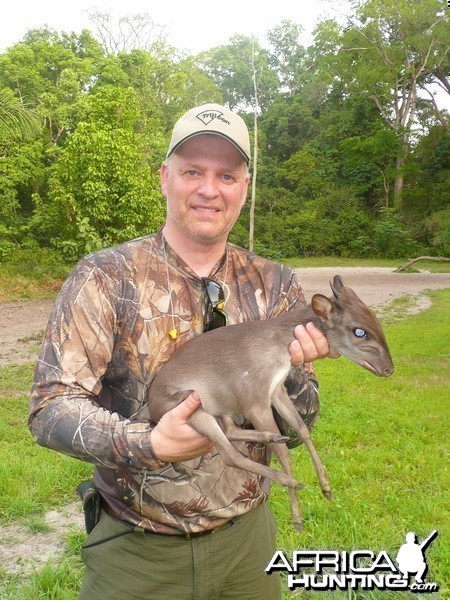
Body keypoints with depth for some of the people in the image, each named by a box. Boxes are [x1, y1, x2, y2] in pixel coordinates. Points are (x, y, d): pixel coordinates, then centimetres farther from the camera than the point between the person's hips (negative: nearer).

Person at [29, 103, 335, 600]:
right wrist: (149, 444, -31)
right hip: (135, 551, -3)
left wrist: (292, 369, -23)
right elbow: (50, 410, -16)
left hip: (247, 539, 3)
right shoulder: (105, 278, -12)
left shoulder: (274, 285, -3)